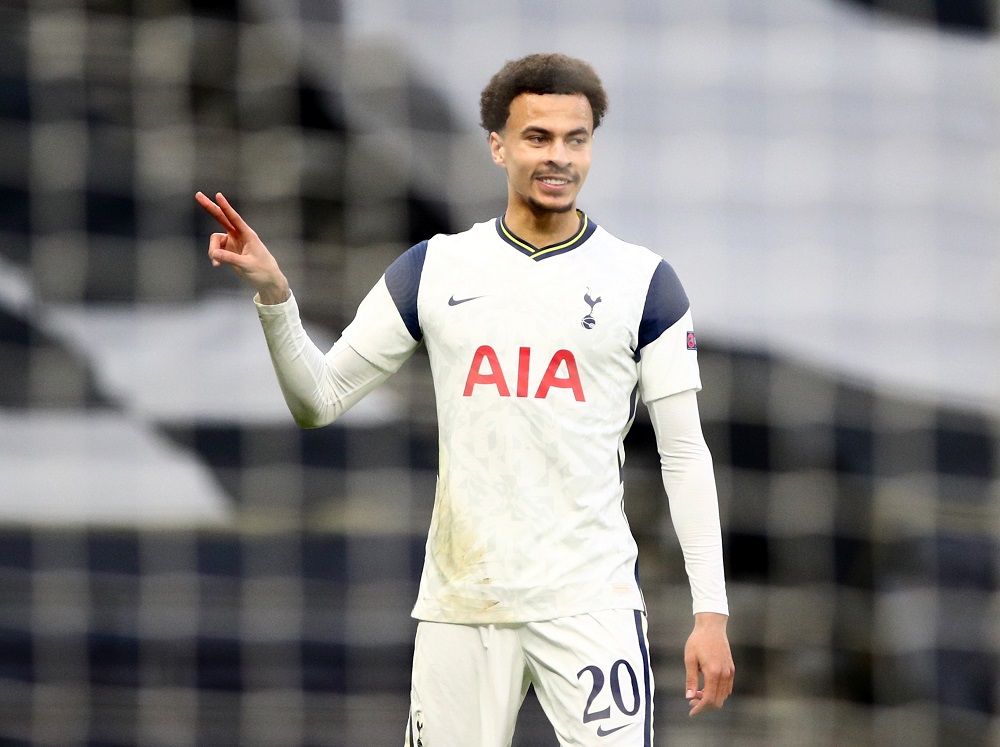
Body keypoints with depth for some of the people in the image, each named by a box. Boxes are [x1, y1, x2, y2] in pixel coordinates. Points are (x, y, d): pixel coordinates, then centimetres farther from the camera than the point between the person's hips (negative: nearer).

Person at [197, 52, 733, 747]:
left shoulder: (642, 280, 4)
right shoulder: (435, 269, 8)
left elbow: (685, 453, 3)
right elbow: (319, 399, 10)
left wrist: (711, 612, -4)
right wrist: (273, 293, -6)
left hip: (591, 605, -2)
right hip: (461, 604, 2)